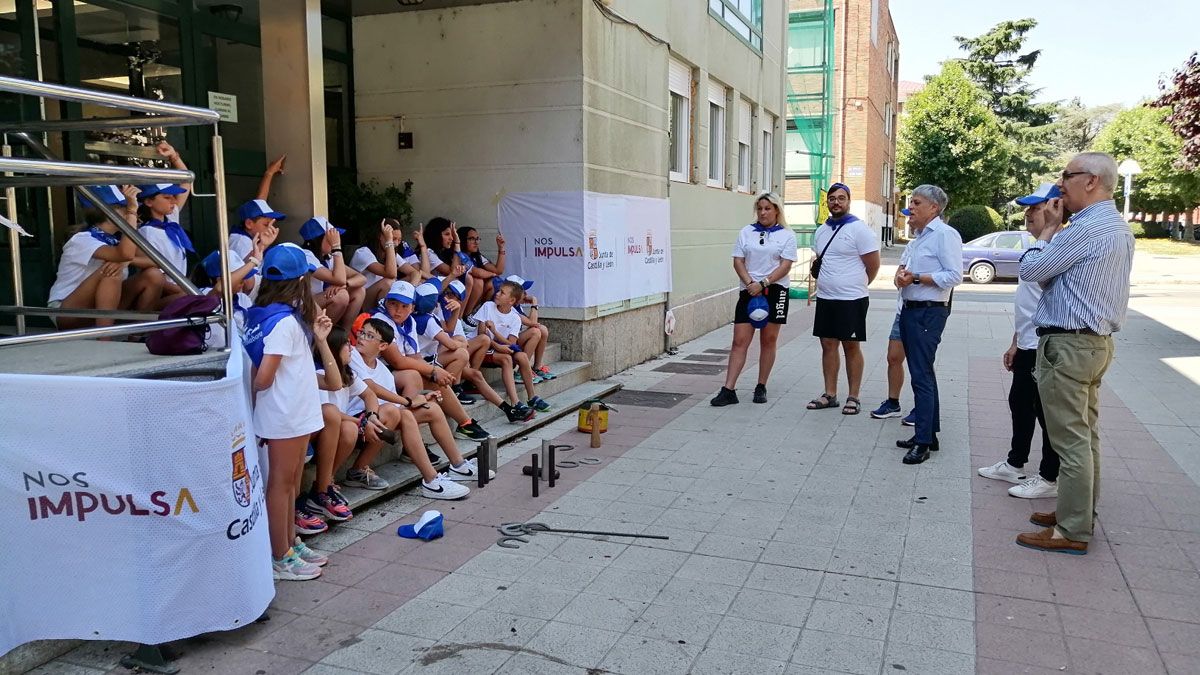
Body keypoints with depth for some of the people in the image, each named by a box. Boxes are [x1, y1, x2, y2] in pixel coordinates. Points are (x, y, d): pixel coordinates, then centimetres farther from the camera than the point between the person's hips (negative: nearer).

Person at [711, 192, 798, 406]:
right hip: (749, 291, 2)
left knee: (768, 341, 5)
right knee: (739, 341, -4)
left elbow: (785, 266, -6)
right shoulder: (746, 232, 10)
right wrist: (750, 283, -10)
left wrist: (762, 284, -17)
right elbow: (738, 261, 5)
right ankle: (728, 390, -6)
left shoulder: (787, 235, 3)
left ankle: (761, 387, 17)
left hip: (774, 292, -1)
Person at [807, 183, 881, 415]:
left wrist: (855, 286, 5)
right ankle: (830, 395, 17)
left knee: (851, 347, 1)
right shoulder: (821, 231, 12)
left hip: (852, 300, -6)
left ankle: (853, 397, 9)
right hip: (825, 298, 6)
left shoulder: (859, 229, -9)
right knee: (828, 345, 9)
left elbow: (873, 265, -6)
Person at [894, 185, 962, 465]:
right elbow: (903, 265, 24)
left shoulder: (945, 234, -11)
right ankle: (929, 433, 23)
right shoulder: (917, 237, 18)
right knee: (923, 373, 14)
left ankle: (923, 442, -6)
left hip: (929, 313, -10)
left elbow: (954, 276, -18)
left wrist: (916, 278, -17)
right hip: (910, 310, 10)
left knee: (922, 376, -10)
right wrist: (900, 273, 1)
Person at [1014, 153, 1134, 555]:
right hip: (1097, 340, 11)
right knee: (1085, 435, 17)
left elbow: (1030, 270, -13)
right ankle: (1080, 513, 29)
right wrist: (1057, 230, 7)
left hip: (1068, 344, -11)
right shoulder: (1118, 227, 14)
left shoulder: (1086, 228, -19)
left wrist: (1050, 229, 0)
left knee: (1071, 440, -4)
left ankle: (1072, 533, 3)